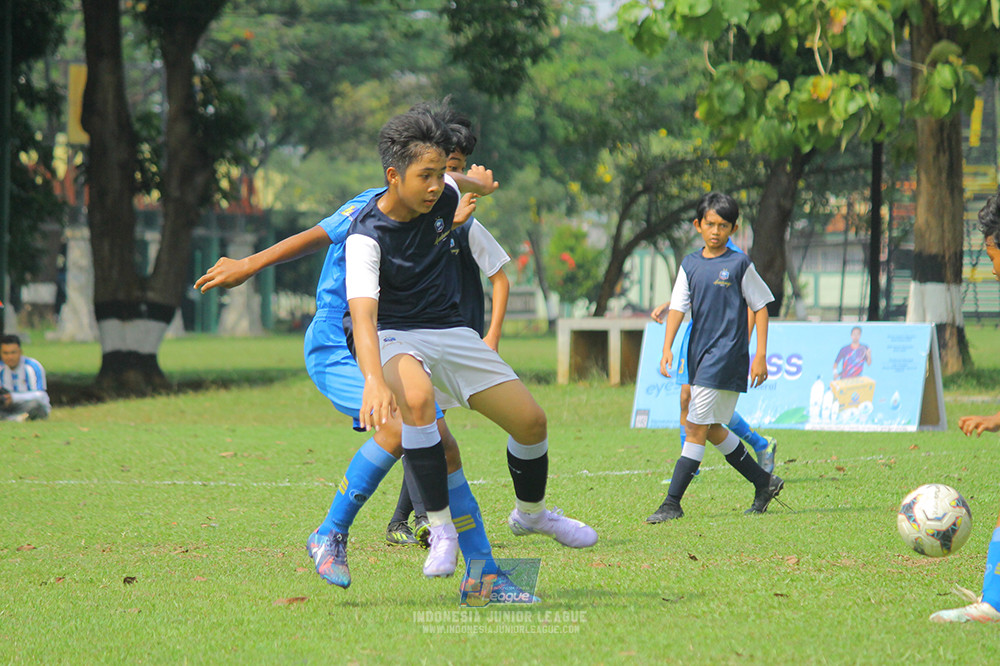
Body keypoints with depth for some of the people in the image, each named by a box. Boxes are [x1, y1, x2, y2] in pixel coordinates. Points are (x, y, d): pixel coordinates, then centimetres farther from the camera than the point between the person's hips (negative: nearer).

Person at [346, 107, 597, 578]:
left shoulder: (447, 197, -9)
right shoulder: (367, 236, -26)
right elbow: (363, 313, -39)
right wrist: (374, 380, -53)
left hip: (449, 331, 6)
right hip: (393, 336, -6)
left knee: (530, 420, -1)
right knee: (417, 396, -39)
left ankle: (530, 513, 31)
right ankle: (441, 531, -28)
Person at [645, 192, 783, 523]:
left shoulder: (740, 264, -4)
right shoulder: (690, 264, 10)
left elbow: (760, 307, 0)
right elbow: (678, 307, 6)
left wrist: (760, 355, -4)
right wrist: (667, 347, -8)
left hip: (727, 353, -7)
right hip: (700, 354, 7)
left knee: (697, 427, -11)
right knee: (712, 430, 12)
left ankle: (672, 503, -12)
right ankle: (764, 483, 28)